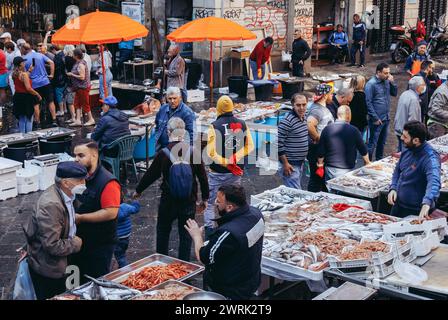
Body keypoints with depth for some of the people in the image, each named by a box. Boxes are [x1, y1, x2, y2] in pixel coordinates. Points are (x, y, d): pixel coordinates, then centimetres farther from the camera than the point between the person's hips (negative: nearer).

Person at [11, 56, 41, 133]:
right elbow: (28, 88, -23)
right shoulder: (24, 74, -19)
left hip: (17, 97, 8)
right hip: (26, 98, -8)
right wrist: (38, 95, -13)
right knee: (28, 119, 2)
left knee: (21, 119, 17)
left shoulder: (14, 74, 5)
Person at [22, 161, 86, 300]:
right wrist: (75, 244, -16)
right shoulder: (51, 205, -31)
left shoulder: (65, 195, -2)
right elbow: (52, 245, -30)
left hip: (56, 264, 8)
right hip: (47, 268, -8)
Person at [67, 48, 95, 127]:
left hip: (83, 87, -10)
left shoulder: (81, 64, -20)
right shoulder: (78, 63, 10)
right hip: (79, 87, 10)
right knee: (77, 103, 8)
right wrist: (72, 74, 9)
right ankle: (78, 120, 8)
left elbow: (82, 77, -24)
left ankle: (91, 119, 12)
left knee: (85, 104, 0)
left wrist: (72, 74, -16)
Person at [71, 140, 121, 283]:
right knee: (78, 282, 19)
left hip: (100, 245, -8)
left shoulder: (107, 182, -20)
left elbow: (111, 213, -27)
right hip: (78, 240, 8)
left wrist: (80, 218, -22)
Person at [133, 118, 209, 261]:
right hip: (189, 201, 1)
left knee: (163, 231, 19)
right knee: (186, 234, 12)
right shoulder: (193, 152, -10)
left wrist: (138, 190, 15)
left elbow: (150, 174, -1)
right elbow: (202, 177, -4)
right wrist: (205, 198, 10)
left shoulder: (163, 154, -12)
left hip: (168, 201, 0)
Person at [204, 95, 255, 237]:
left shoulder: (214, 126, -13)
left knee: (210, 204, 5)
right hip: (237, 172, 5)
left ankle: (209, 233, -1)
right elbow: (250, 146, 1)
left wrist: (228, 164, -11)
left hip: (218, 172, -5)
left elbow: (211, 152, -19)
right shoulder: (242, 124, 2)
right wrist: (235, 158, -10)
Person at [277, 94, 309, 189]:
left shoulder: (303, 118, 7)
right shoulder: (287, 121, -20)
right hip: (290, 164, -9)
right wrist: (285, 163, -20)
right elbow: (278, 142, -21)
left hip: (300, 162, 9)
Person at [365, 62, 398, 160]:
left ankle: (379, 160, 32)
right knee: (372, 144, -2)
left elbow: (395, 93, 12)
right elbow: (368, 103, -16)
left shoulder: (387, 81, 6)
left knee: (382, 142, 19)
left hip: (386, 118, 7)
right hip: (377, 119, -7)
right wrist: (375, 118, -16)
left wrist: (392, 82, -5)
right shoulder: (371, 84, -15)